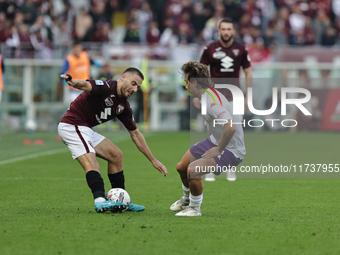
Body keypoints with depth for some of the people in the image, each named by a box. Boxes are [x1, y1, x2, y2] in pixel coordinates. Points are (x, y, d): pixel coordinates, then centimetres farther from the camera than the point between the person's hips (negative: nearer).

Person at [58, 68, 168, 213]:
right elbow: (86, 85, -38)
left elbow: (135, 134, 18)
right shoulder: (106, 87, -18)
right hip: (72, 125, -10)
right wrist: (72, 81, -62)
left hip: (85, 130, 10)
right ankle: (100, 200, -45)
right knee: (90, 162, -27)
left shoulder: (123, 107, 9)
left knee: (115, 155, 13)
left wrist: (153, 160, 19)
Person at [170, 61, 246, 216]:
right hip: (215, 142, 10)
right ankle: (187, 199, 44)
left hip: (231, 150, -10)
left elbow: (231, 127, -42)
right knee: (181, 167, 14)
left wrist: (219, 150, -28)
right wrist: (211, 143, 16)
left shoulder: (211, 101, -30)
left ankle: (195, 208, -1)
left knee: (193, 170, -26)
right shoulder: (206, 95, 2)